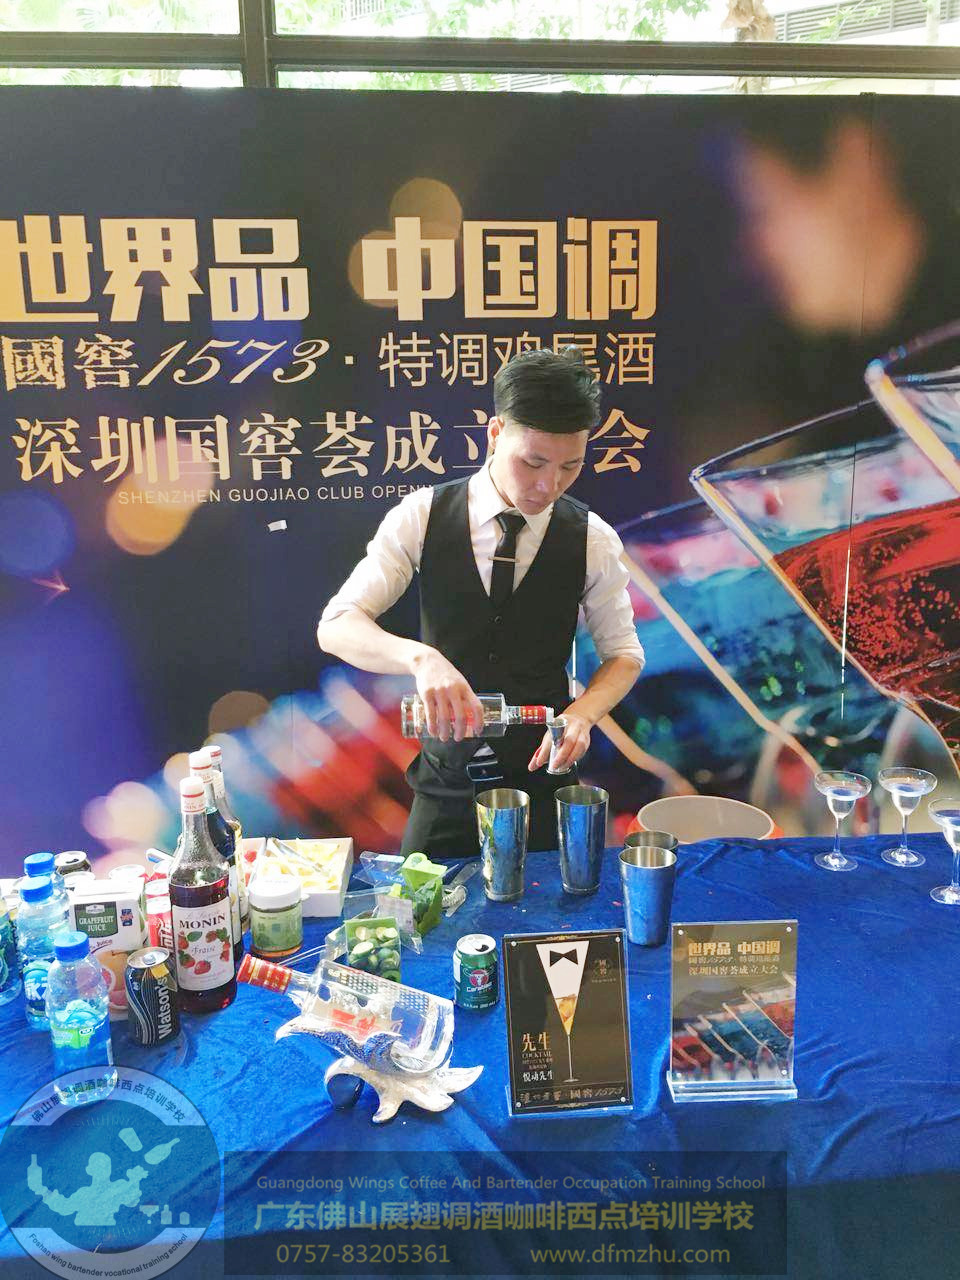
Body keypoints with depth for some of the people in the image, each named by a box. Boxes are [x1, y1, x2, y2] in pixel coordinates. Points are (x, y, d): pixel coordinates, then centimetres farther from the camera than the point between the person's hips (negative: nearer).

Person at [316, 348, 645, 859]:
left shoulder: (593, 539, -7)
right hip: (445, 783, 0)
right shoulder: (422, 516, -9)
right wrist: (420, 657, -34)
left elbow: (623, 653, 4)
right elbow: (335, 627, -15)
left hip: (542, 778, 1)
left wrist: (582, 713, -17)